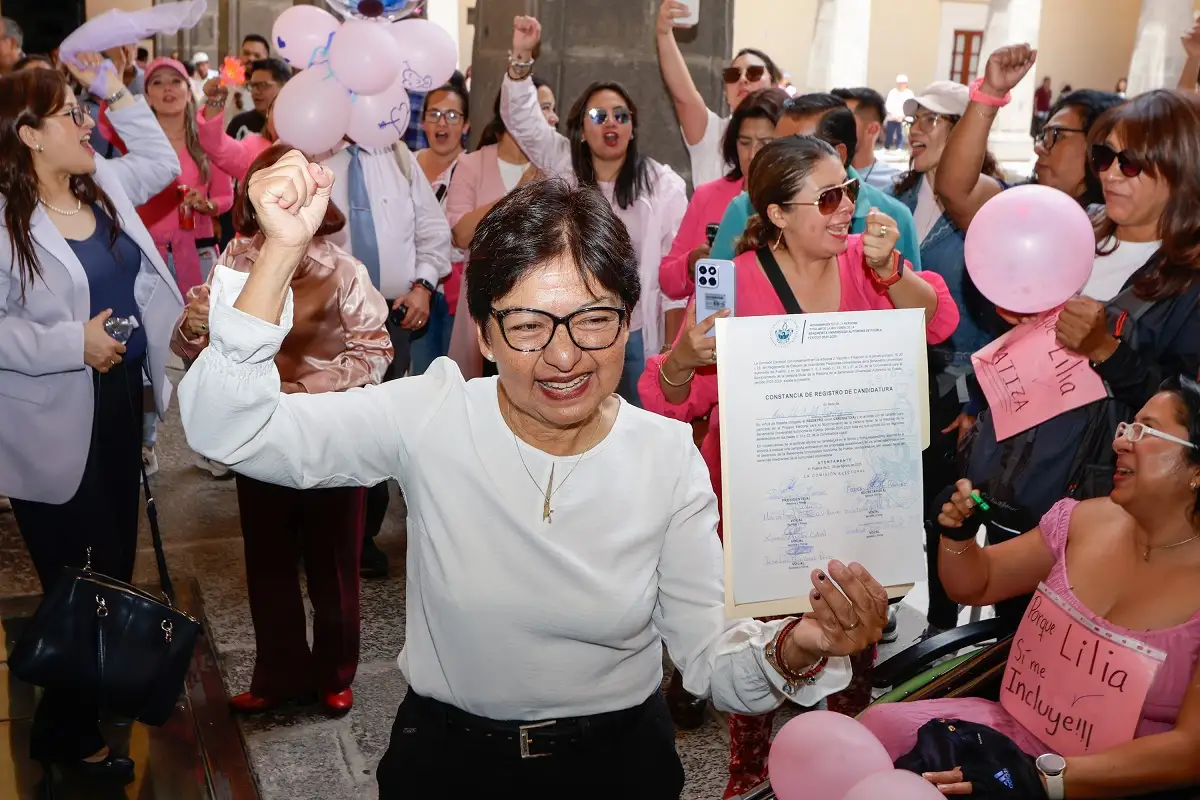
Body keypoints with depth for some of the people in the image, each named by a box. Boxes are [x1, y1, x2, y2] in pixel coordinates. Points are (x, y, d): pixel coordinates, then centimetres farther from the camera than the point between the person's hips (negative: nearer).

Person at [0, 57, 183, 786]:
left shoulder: (106, 185, 6)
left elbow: (164, 162, 23)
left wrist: (118, 93, 14)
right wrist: (74, 343, -25)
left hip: (123, 398, 8)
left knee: (117, 561, 19)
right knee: (79, 579, 3)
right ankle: (67, 732, 23)